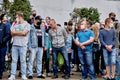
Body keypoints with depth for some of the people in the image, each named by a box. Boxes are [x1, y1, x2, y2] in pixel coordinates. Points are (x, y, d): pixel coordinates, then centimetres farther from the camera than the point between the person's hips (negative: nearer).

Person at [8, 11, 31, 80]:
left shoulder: (27, 24, 2)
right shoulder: (15, 25, 17)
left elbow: (24, 33, -12)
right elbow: (12, 33, 6)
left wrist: (15, 32, 0)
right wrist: (20, 33, -6)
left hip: (23, 45, -4)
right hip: (15, 45, 4)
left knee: (23, 61, 0)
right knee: (14, 60, 3)